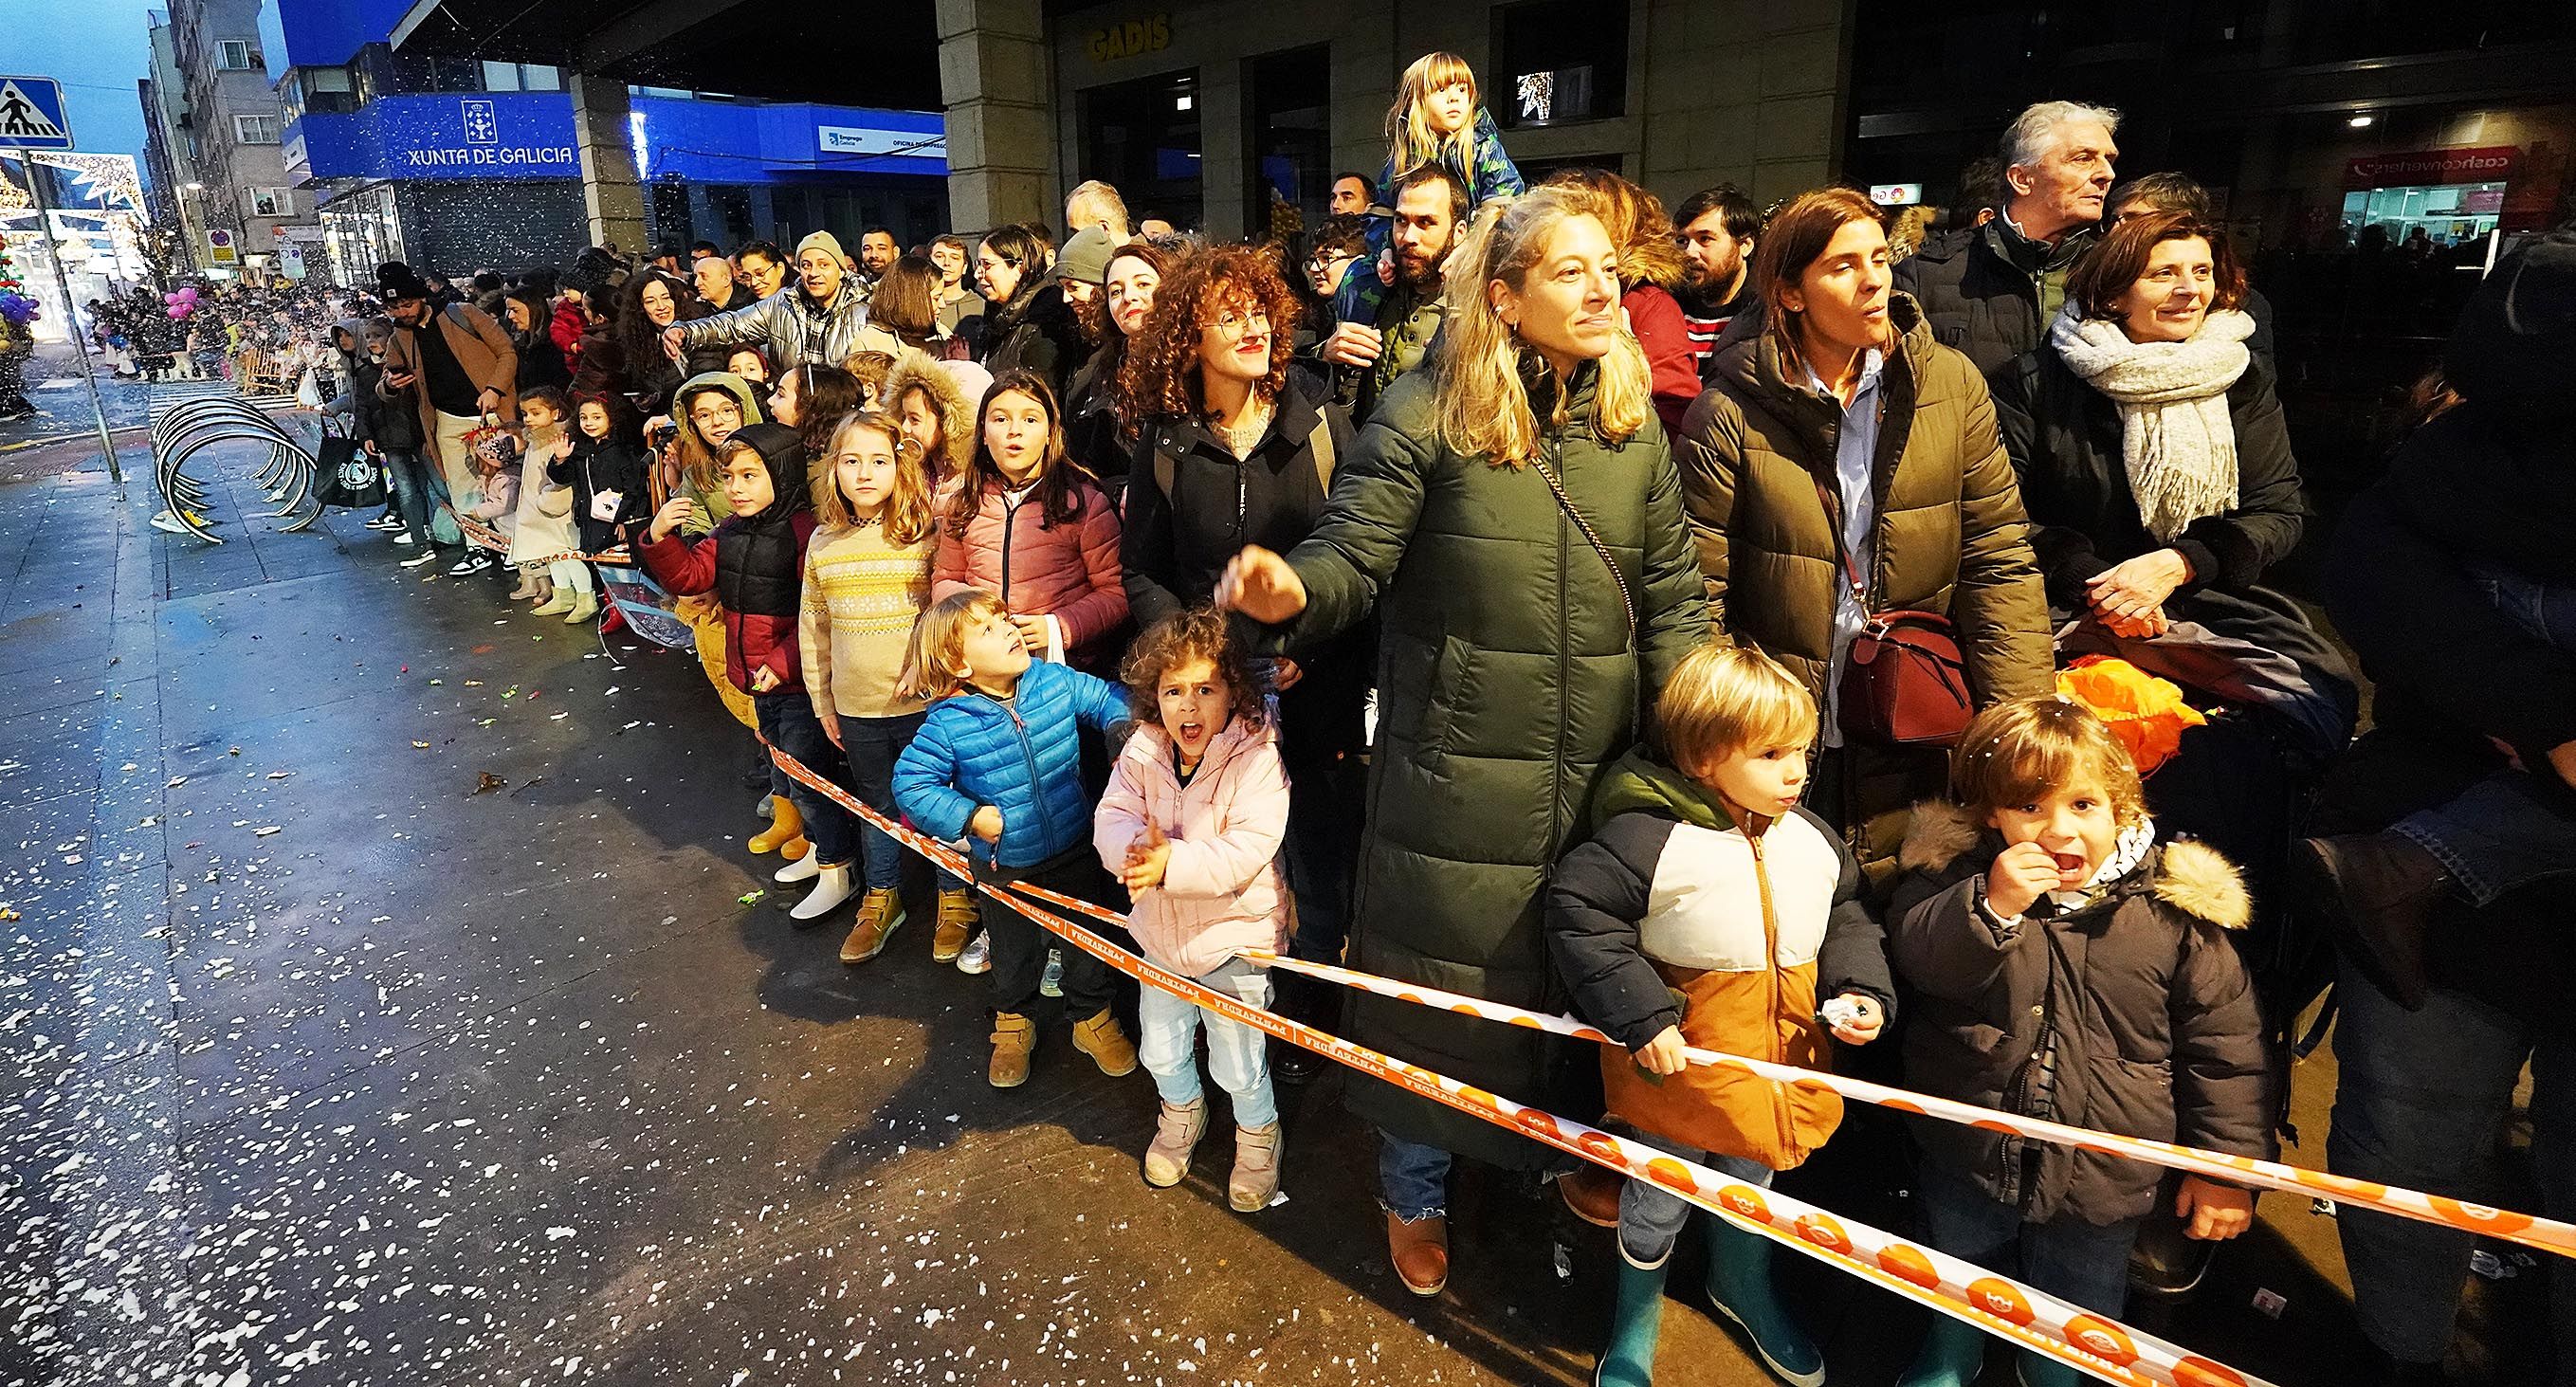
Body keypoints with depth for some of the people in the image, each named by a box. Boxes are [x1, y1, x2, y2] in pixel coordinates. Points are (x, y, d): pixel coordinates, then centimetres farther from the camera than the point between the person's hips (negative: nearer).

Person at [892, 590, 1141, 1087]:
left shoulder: (1056, 681, -14)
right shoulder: (948, 724, -22)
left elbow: (1110, 700, -1)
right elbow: (911, 783, -16)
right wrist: (969, 817, -22)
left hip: (1076, 852, 2)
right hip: (1004, 866, -2)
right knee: (1015, 953, 21)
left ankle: (1092, 1017, 46)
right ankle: (1013, 1022, 50)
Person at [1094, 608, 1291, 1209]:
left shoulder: (1256, 758, -22)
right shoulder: (1142, 752, -7)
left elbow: (1246, 852, -29)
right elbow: (1111, 819, -14)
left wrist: (1171, 863, -39)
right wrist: (1133, 847, -37)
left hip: (1234, 938, -5)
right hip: (1161, 935, 5)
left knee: (1237, 1067, 10)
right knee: (1159, 1050, 23)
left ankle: (1258, 1136, 42)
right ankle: (1181, 1114, 55)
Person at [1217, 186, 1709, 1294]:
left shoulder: (1633, 421, 4)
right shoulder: (1426, 415, -10)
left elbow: (1671, 598, 7)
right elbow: (1353, 557, -14)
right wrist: (1294, 593, -37)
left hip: (1599, 770, 5)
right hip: (1456, 773, -4)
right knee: (1439, 983, 11)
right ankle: (1413, 1191, 38)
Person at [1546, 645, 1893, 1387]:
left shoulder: (1813, 839, -5)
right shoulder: (1649, 837, -27)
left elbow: (1849, 915, 11)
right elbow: (1577, 914, -24)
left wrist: (1864, 991, -5)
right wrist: (1639, 1017, -24)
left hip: (1781, 1059, 6)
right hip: (1681, 1063, -5)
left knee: (1751, 1184, 30)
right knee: (1656, 1202, 16)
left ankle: (1743, 1286, 60)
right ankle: (1637, 1313, 45)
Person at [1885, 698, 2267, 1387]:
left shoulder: (2171, 905, -13)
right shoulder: (1960, 873, -13)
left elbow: (2225, 1040, -5)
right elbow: (1913, 951, -23)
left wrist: (2229, 1163, -4)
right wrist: (1992, 906, -38)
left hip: (2099, 1176, 0)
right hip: (1969, 1154, 1)